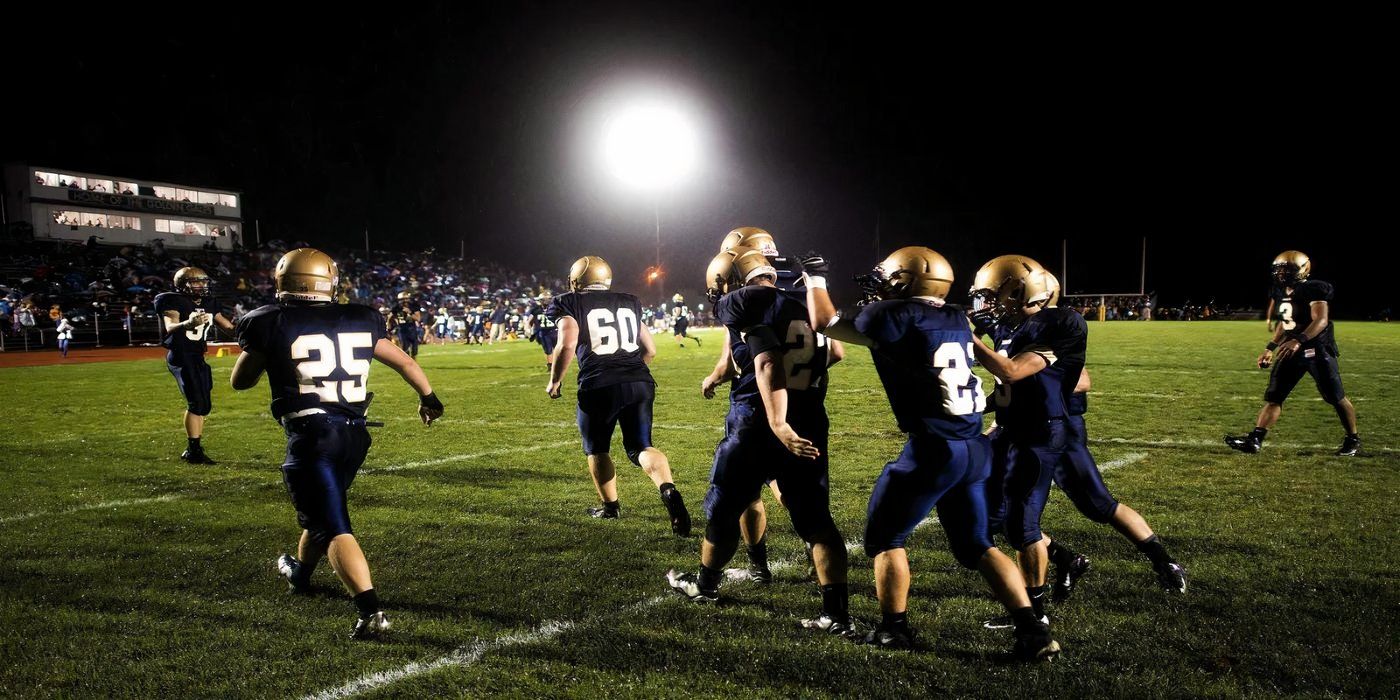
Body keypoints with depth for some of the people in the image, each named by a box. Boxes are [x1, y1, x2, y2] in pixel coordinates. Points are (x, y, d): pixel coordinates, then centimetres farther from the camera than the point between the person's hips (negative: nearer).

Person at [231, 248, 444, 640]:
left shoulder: (271, 323, -4)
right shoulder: (360, 320, 6)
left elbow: (240, 381, 9)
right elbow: (404, 362, 19)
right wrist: (428, 397, 36)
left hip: (311, 435, -5)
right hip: (354, 433, 6)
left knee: (333, 527, -5)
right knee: (324, 510, 27)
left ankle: (370, 612, -19)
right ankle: (300, 573, 53)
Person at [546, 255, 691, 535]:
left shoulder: (570, 303, 6)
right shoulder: (629, 303, 21)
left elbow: (567, 344, -10)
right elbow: (650, 350, 22)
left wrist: (554, 381, 4)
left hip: (600, 386, -3)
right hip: (640, 382, 4)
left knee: (597, 449, 19)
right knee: (641, 447, 9)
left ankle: (610, 506, 27)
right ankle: (669, 490, -17)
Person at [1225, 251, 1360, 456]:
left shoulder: (1313, 289, -14)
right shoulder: (1280, 293, 9)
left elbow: (1321, 320, -25)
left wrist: (1299, 340, -38)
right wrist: (1270, 348, 20)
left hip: (1317, 349, -7)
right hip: (1292, 350, 7)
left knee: (1336, 397, 2)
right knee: (1273, 396, -2)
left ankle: (1353, 440, 19)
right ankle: (1255, 439, -7)